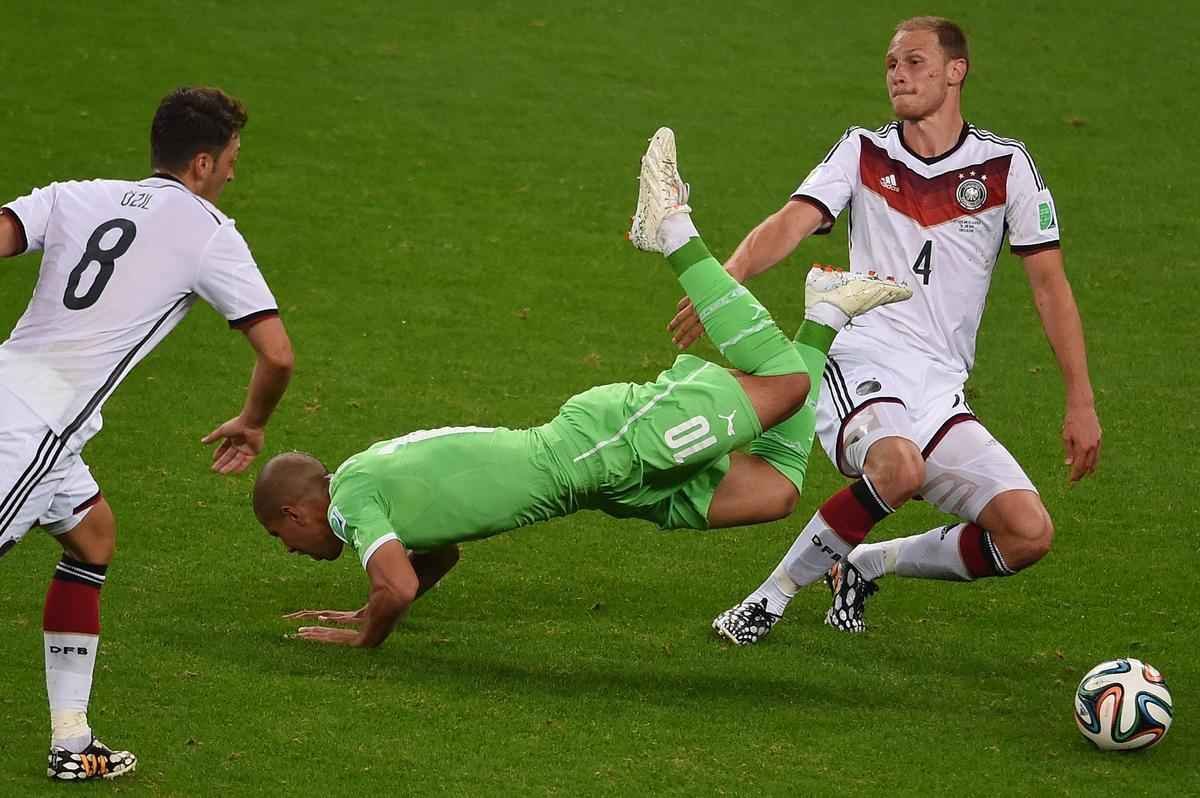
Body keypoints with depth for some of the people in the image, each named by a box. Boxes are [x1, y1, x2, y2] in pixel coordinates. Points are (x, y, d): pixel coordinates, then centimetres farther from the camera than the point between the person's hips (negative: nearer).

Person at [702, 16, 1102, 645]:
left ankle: (865, 565, 9)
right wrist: (727, 277, -30)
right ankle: (773, 595, -18)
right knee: (899, 467, -36)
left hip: (940, 393, 3)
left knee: (1029, 534, -13)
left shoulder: (1005, 165, 7)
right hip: (859, 373, -3)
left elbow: (1049, 284, 9)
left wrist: (1081, 403, 4)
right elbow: (791, 223, -9)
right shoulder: (864, 153, 7)